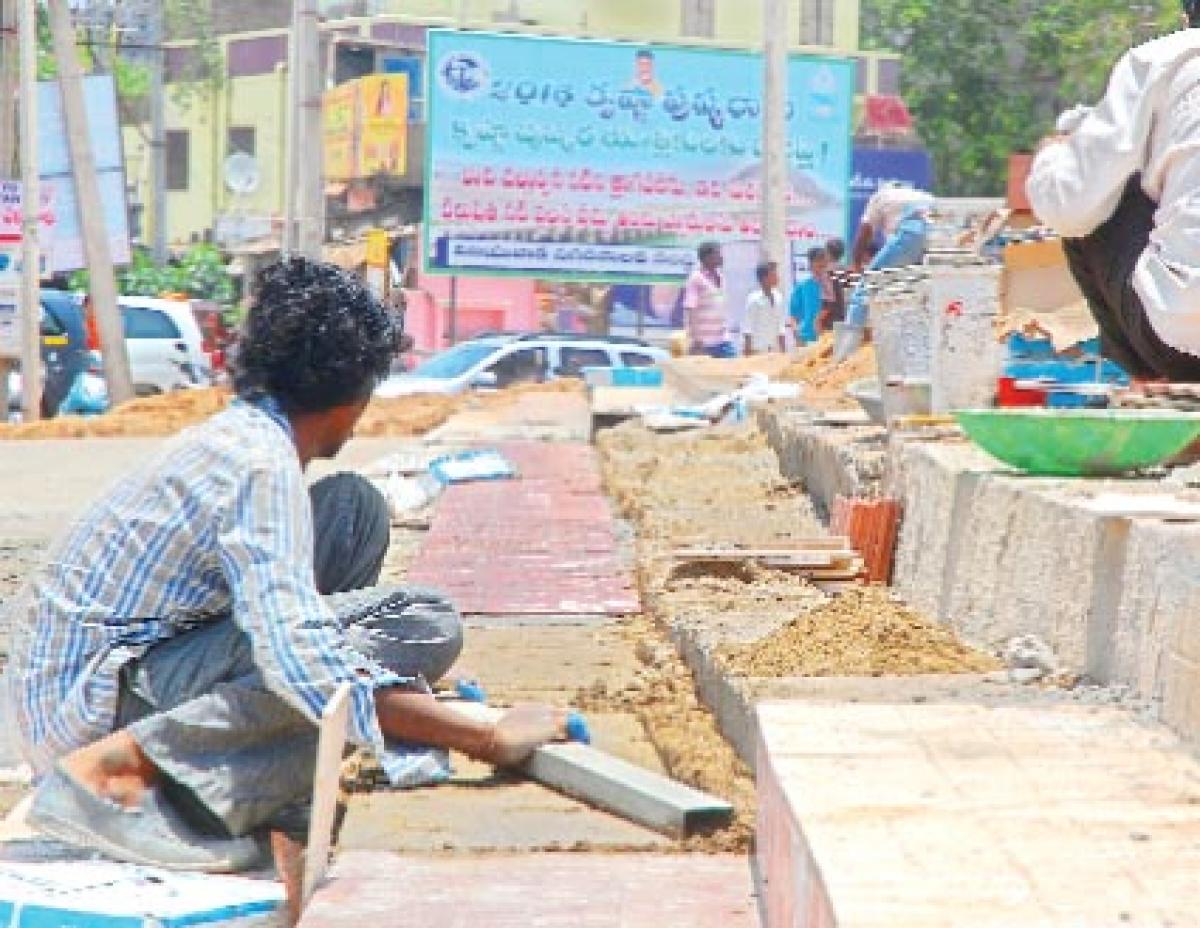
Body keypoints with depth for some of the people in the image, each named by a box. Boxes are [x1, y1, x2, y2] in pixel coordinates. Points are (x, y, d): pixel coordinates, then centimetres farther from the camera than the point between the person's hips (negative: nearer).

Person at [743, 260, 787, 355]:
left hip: (775, 348, 5)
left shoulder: (778, 298, 5)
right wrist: (748, 351, -9)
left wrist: (783, 351, 10)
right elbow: (748, 329, -7)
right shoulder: (753, 299, -9)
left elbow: (781, 327, 10)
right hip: (758, 349, -5)